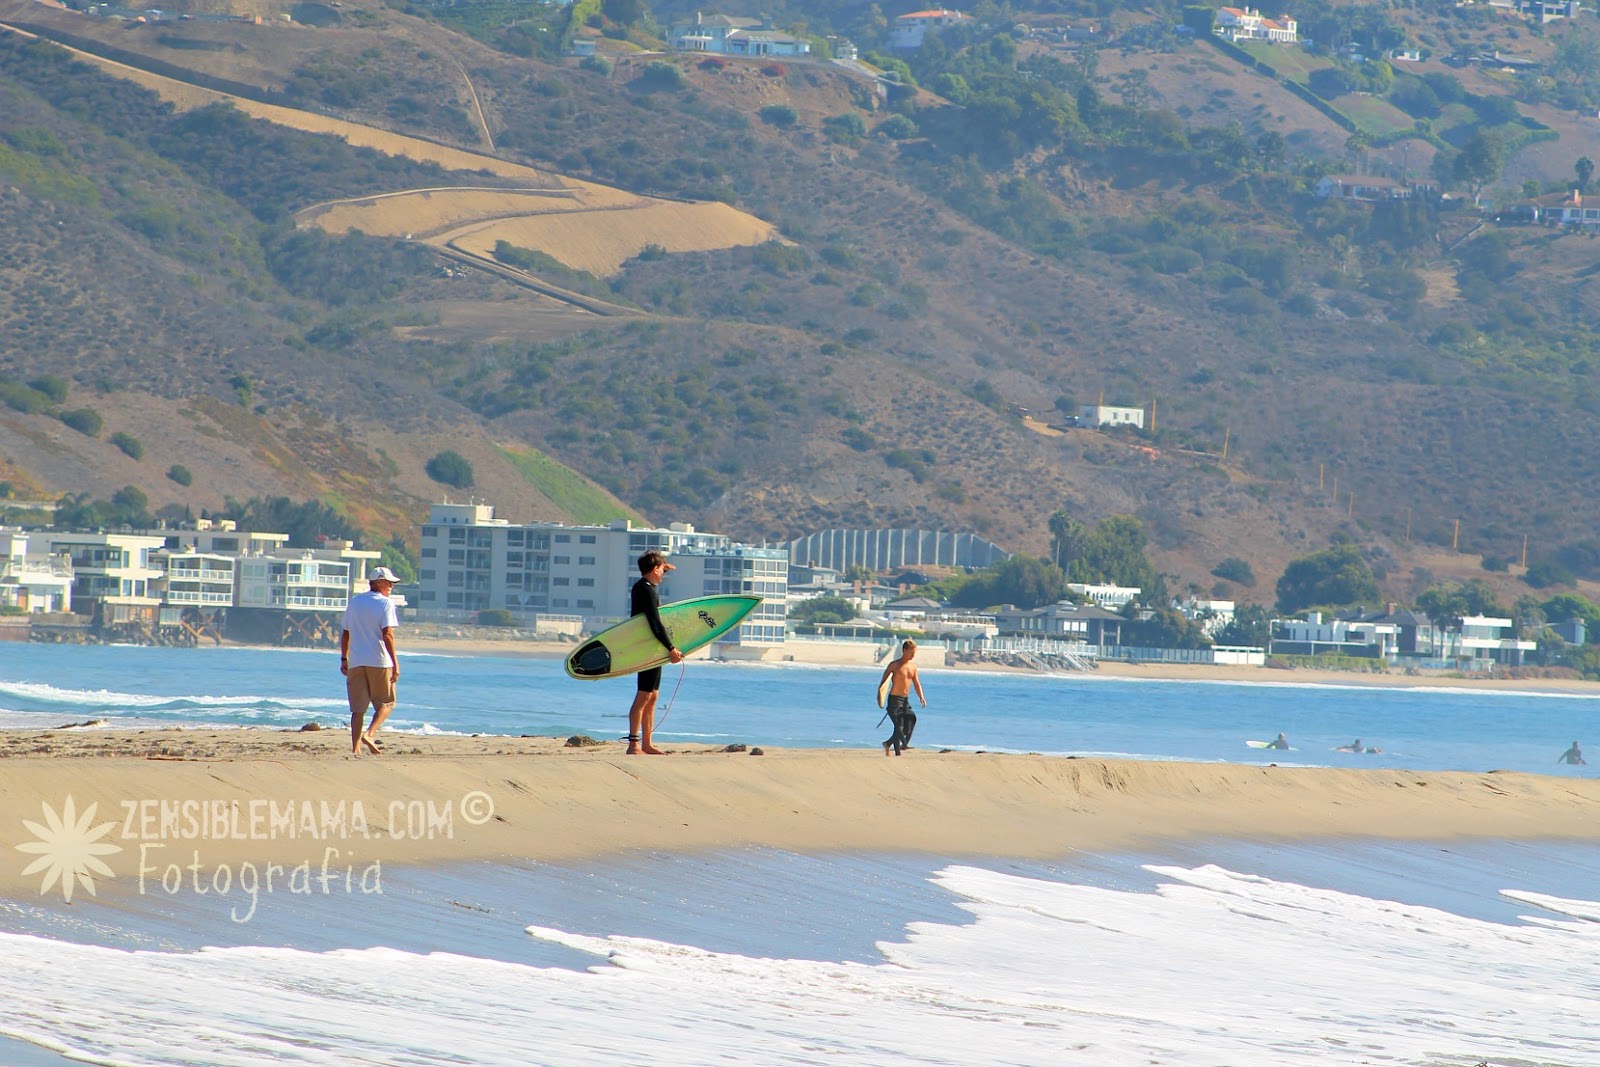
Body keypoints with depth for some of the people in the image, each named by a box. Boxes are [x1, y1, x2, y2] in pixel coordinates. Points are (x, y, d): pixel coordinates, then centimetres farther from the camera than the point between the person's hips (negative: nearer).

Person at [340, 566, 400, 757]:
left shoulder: (354, 602, 12)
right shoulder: (385, 603, -6)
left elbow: (345, 633, 14)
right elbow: (387, 635, -15)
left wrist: (344, 659, 22)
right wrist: (395, 662, -14)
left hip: (356, 662, 5)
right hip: (380, 662, -5)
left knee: (358, 707, 7)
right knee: (386, 703, 9)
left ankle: (355, 747, 1)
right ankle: (370, 734, -12)